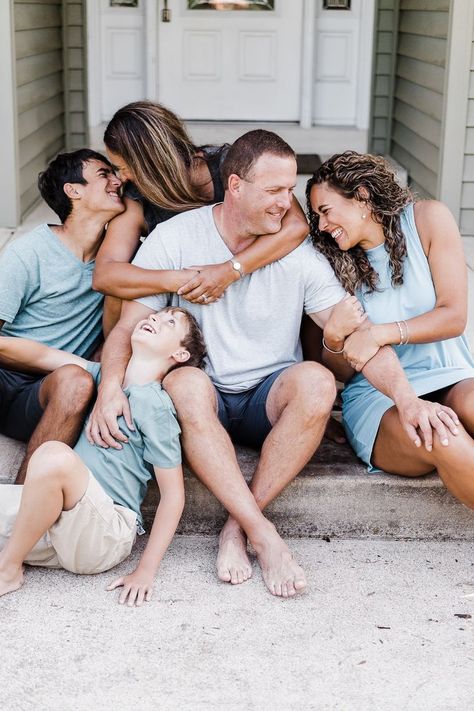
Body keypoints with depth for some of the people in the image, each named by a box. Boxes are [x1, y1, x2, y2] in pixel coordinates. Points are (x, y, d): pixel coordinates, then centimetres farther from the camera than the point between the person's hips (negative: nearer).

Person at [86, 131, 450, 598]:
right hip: (204, 401, -1)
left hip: (269, 400, 2)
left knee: (317, 380, -31)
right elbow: (128, 328, -6)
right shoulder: (174, 239, -6)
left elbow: (356, 333, -9)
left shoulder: (299, 254, -4)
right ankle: (264, 535, -32)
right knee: (186, 384, -36)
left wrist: (409, 399, -24)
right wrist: (110, 388, -27)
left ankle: (237, 527, -23)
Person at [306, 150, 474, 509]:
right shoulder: (337, 263, 6)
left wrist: (380, 334, -17)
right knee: (441, 437, -35)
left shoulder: (428, 218, 1)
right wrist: (334, 341, -16)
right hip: (378, 398, 0)